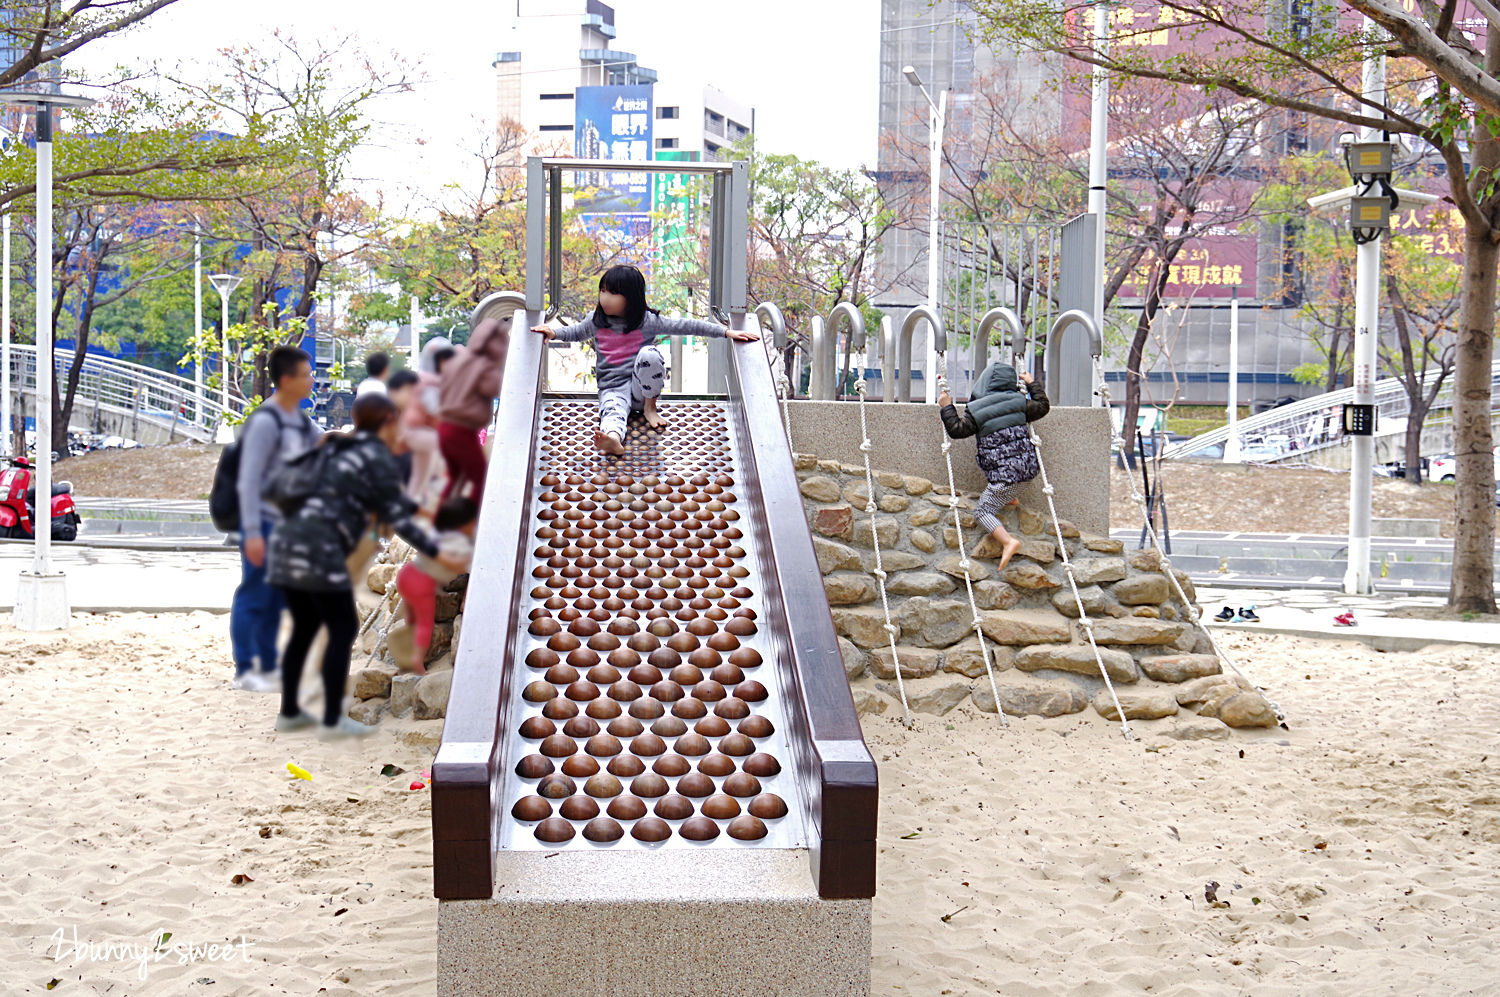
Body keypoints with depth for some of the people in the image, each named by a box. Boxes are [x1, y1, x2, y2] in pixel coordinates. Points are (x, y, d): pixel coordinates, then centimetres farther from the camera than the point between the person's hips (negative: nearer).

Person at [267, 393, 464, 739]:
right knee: (343, 630, 0)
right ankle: (333, 721, 0)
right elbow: (396, 519, -2)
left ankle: (289, 713, 24)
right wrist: (436, 554, 2)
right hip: (319, 547, -9)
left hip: (289, 541, 9)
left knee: (304, 628, 18)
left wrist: (420, 508, 47)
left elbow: (386, 494, 37)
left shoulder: (343, 450, 23)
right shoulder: (379, 458, -2)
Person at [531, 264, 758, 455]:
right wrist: (554, 332, 8)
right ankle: (613, 437, -71)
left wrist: (726, 332, -7)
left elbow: (685, 326, -3)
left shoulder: (647, 321, -3)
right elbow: (576, 332, 28)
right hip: (612, 388, 1)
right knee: (613, 409, -35)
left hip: (641, 386, -1)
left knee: (650, 353, -31)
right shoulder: (596, 322, 8)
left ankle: (650, 407, -12)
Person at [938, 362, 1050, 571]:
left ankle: (1008, 541, -21)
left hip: (1005, 474, -6)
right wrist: (1032, 385, 35)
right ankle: (1010, 497, 36)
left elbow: (956, 429, 0)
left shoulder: (976, 411, -8)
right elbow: (1042, 407, 21)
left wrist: (947, 407, 13)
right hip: (1028, 466, 6)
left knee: (983, 510, 2)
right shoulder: (1019, 402, 4)